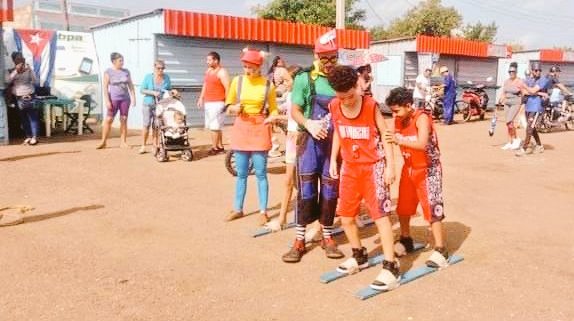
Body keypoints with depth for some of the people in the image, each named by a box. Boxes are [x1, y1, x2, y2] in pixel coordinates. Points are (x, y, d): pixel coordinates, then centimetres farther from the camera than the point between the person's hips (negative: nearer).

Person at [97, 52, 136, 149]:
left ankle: (123, 142, 8)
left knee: (124, 120, 3)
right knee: (108, 120, -5)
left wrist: (133, 98, 4)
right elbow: (105, 87, -5)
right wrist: (107, 101, -12)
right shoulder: (108, 72, -1)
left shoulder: (126, 72, 10)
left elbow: (131, 86, 12)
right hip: (114, 99, -3)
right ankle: (103, 141, 1)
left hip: (125, 99, 3)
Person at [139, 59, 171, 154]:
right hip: (148, 104, -1)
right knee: (147, 124, -5)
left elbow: (169, 90, 16)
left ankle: (155, 146, 13)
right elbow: (142, 90, -3)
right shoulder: (148, 77, -2)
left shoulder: (166, 78, 5)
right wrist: (153, 92, -16)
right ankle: (143, 145, 6)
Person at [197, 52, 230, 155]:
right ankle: (220, 146, 19)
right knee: (215, 127, 11)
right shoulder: (208, 71, 15)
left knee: (214, 127, -9)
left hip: (217, 103, -8)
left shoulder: (222, 72, -10)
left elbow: (228, 88, -15)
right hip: (208, 103, 8)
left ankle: (215, 148, -4)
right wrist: (201, 98, 17)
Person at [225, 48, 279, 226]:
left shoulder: (268, 85, -4)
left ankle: (263, 211, 11)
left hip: (260, 129, -2)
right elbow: (228, 105, 8)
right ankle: (238, 209, 23)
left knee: (260, 173, 1)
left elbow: (273, 109, 6)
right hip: (241, 128, 2)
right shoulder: (237, 81, 1)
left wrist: (271, 118, -16)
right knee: (241, 173, 11)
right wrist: (234, 108, -14)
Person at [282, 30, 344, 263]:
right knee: (307, 190, -1)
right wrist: (309, 124, -21)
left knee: (330, 191, 9)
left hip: (335, 142, 2)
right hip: (310, 140, -2)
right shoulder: (304, 78, -3)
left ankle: (327, 237, 24)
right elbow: (294, 110, -3)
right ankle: (299, 240, 9)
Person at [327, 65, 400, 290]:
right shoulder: (334, 107, -2)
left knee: (380, 215, -7)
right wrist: (333, 160, 10)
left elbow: (385, 135, -8)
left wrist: (390, 166, -13)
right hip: (349, 167, 5)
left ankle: (390, 267, -3)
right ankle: (359, 256, 31)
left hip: (373, 167, -5)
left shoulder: (371, 106, -14)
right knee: (346, 217, 11)